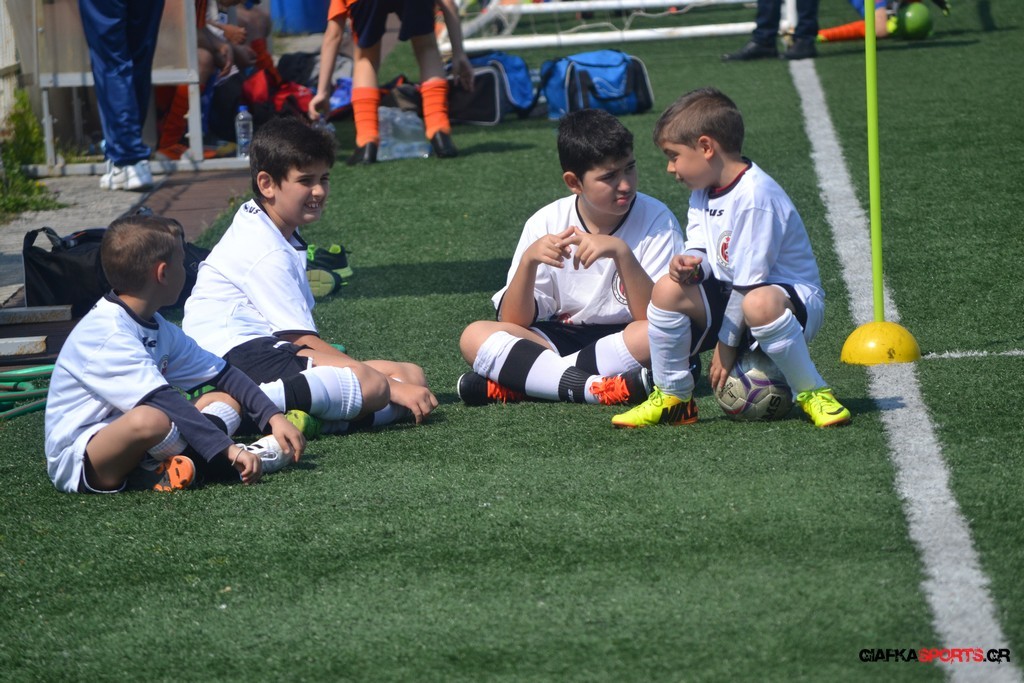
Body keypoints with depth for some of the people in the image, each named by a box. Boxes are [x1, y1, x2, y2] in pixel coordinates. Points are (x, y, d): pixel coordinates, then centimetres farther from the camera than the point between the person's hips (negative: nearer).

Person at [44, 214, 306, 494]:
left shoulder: (157, 329, 11)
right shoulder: (106, 335, -20)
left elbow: (223, 375, 13)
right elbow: (163, 402, -28)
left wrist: (274, 417, 0)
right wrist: (227, 449, -31)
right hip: (75, 460, -10)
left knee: (226, 400, 7)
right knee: (147, 420, -39)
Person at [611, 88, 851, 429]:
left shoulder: (754, 196, -24)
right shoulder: (703, 191, 7)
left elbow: (749, 279, -22)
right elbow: (702, 248, 8)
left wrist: (726, 343, -16)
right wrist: (691, 262, -18)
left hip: (792, 296, -8)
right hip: (730, 297, 8)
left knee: (759, 304, -42)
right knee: (668, 290, -14)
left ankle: (813, 393, -23)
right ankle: (672, 398, 0)